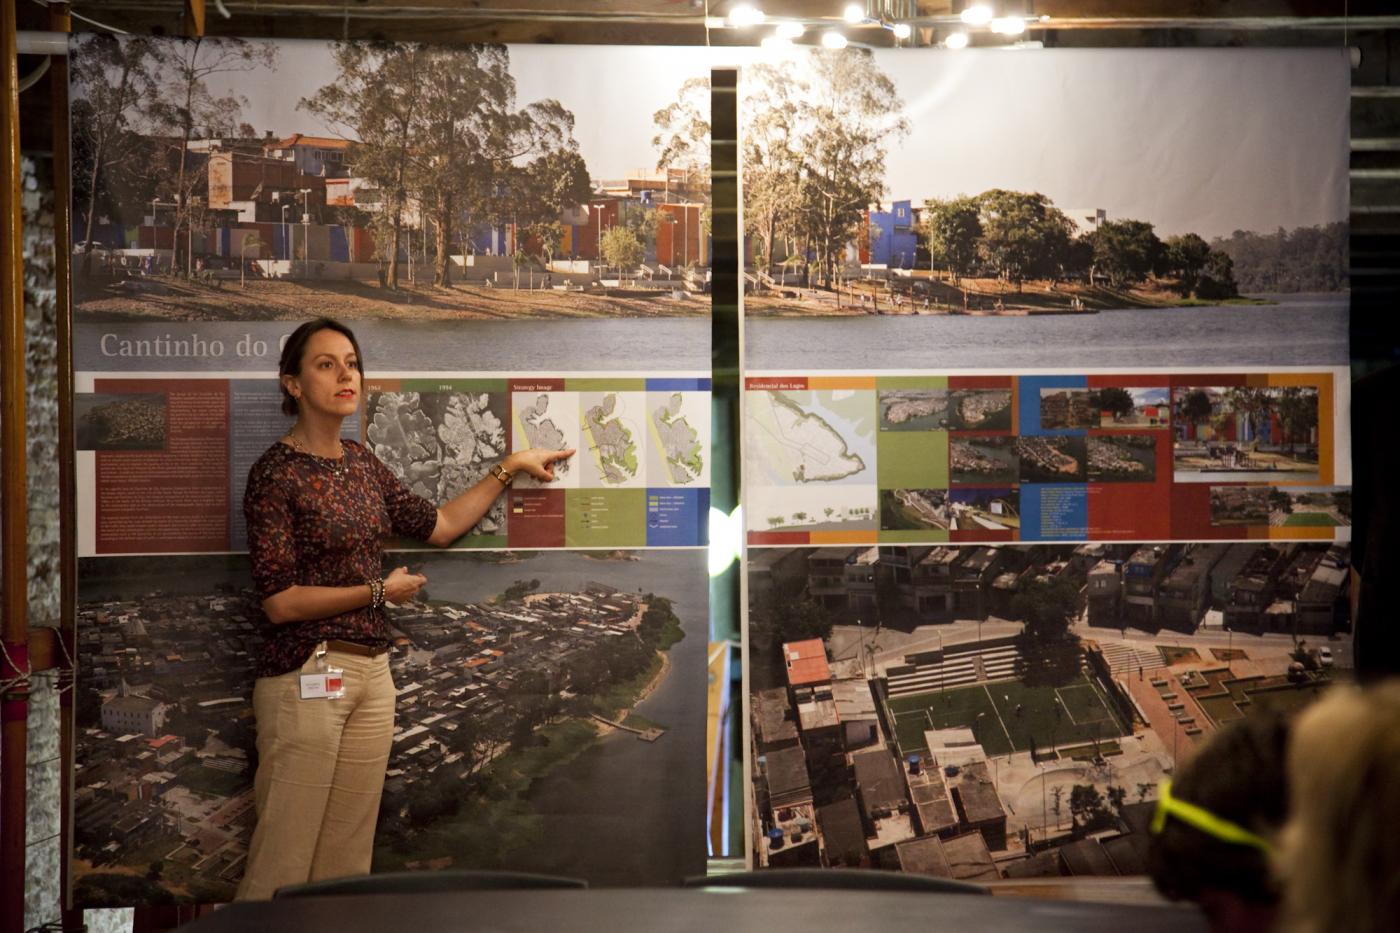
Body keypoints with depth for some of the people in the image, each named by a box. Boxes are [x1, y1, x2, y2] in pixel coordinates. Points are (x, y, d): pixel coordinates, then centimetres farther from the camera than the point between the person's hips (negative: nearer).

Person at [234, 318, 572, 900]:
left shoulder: (361, 463, 12)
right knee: (284, 863, -5)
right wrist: (379, 591, -6)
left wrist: (508, 469, 19)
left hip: (370, 673, 7)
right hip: (306, 676, -7)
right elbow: (278, 602, -14)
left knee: (349, 858, 8)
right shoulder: (276, 474, -10)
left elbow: (440, 525, 21)